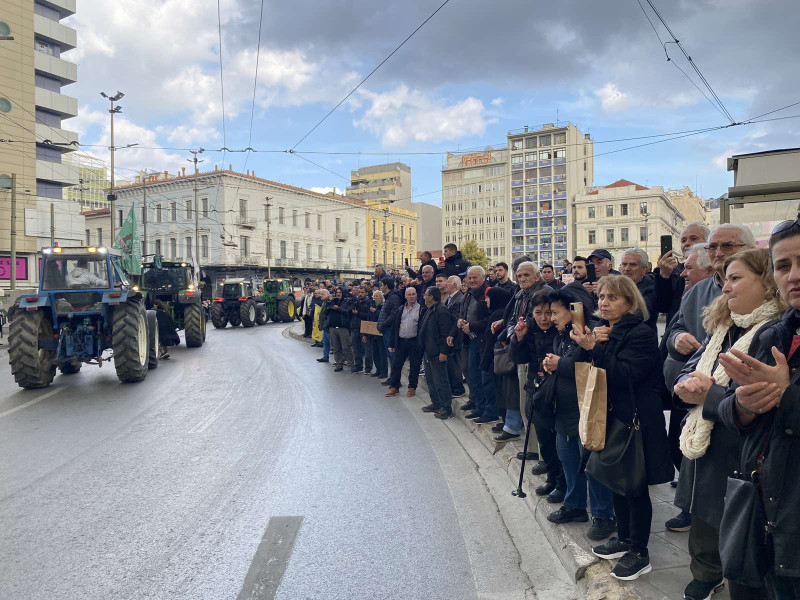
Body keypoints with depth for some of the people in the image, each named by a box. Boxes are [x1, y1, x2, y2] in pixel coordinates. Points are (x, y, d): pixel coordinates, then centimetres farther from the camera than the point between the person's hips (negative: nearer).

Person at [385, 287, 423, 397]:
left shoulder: (421, 309, -3)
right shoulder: (400, 310, 10)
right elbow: (394, 327, 11)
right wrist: (392, 344, 7)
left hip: (415, 342, -4)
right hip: (401, 342, 4)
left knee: (414, 366, 5)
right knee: (396, 364, 5)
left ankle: (412, 388, 17)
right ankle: (394, 387, 15)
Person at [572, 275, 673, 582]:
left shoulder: (642, 334, -13)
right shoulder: (601, 331, 9)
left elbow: (625, 375, -24)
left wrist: (595, 348, -28)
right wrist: (587, 345, -13)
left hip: (635, 420, -7)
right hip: (609, 417, 7)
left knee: (635, 486, 3)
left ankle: (640, 553, 18)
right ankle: (624, 538, 33)